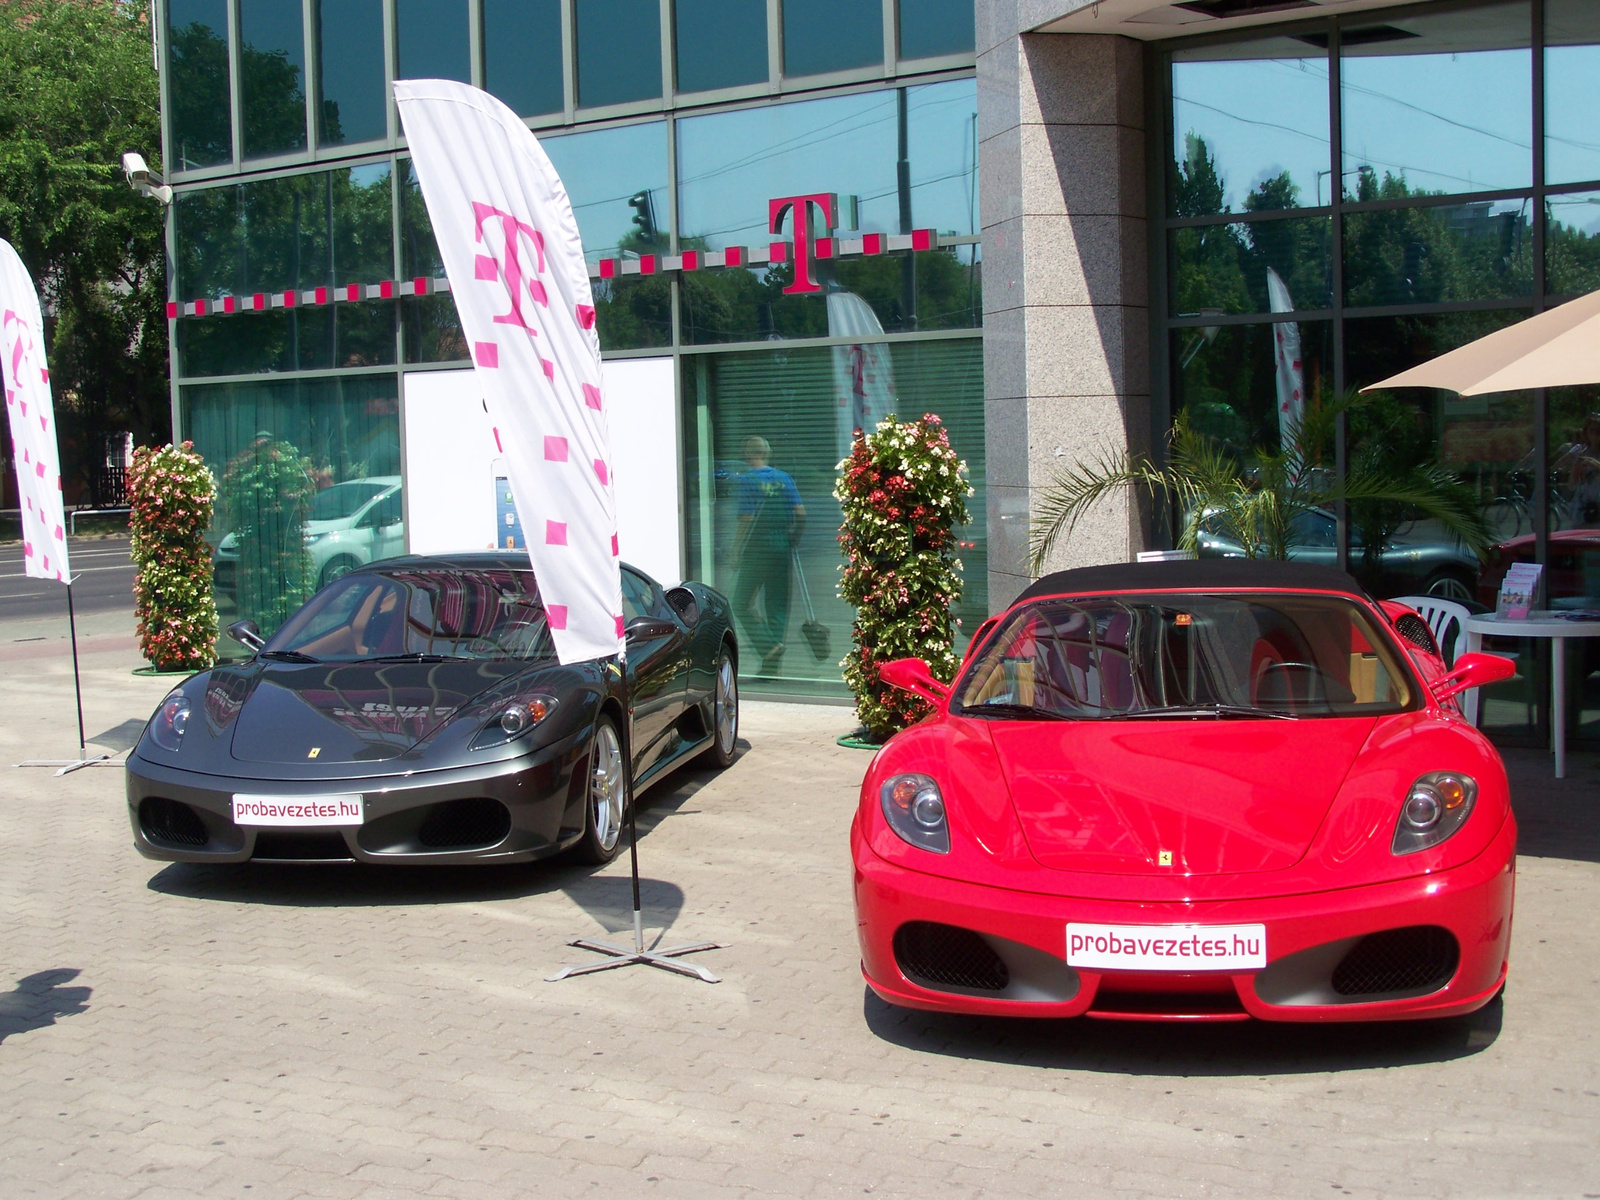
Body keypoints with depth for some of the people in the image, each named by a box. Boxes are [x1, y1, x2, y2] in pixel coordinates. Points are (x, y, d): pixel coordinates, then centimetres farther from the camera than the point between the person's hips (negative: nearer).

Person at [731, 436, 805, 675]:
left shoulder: (747, 480, -8)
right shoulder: (784, 478, 7)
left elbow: (746, 520, -14)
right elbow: (800, 513, 3)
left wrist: (736, 554, -8)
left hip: (756, 549, -5)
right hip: (781, 550, 5)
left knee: (741, 604, 5)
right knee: (777, 607, 8)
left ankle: (769, 645, -15)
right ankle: (771, 667, 7)